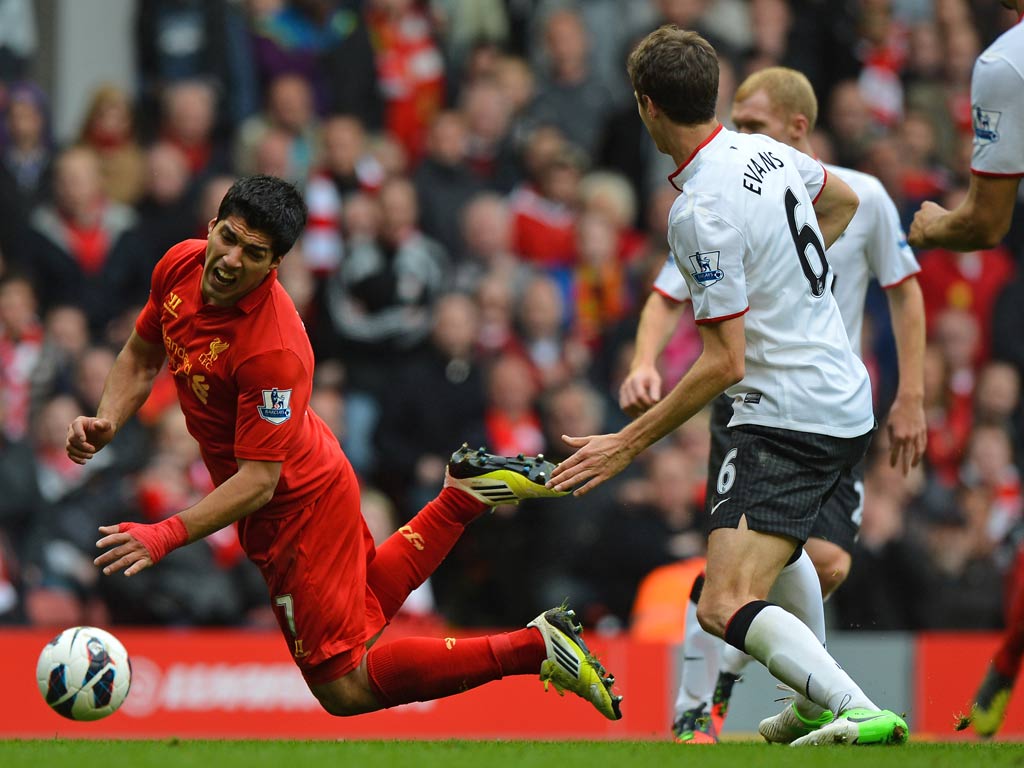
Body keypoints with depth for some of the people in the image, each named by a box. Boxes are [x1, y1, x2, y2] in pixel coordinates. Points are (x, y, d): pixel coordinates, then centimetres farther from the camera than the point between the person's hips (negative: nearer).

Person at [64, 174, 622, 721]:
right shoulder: (180, 266, -12)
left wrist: (167, 535, -39)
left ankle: (535, 646, -1)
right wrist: (106, 423, -9)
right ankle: (466, 492, 33)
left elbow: (259, 482, -32)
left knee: (345, 688, -1)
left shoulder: (274, 350, -36)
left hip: (298, 507, -8)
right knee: (370, 598, 29)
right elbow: (142, 356, 7)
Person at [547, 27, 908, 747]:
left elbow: (726, 363, -21)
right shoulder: (767, 152, 4)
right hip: (847, 399, 10)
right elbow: (843, 202, 27)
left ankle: (861, 715, -30)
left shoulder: (701, 211, -21)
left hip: (785, 417, -10)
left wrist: (627, 445, -16)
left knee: (726, 606, -19)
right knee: (779, 542, 38)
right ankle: (817, 704, 45)